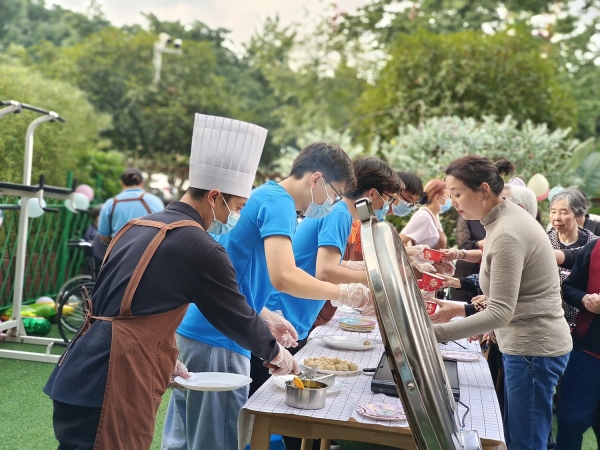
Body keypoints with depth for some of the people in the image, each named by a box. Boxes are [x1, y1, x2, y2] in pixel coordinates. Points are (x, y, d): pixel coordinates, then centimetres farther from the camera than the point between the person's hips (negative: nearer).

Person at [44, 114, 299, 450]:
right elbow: (238, 318, 0)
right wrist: (277, 354, 18)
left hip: (80, 378, 9)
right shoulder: (202, 249, -12)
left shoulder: (138, 226, 14)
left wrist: (167, 362, 29)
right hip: (112, 388, -9)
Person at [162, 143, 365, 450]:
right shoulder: (279, 202, -13)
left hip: (197, 330, 10)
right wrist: (341, 293, -13)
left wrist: (267, 317, 13)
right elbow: (283, 277, -27)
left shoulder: (267, 196, 17)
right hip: (216, 339, -10)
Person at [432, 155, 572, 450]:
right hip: (527, 342, 10)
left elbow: (500, 312, -27)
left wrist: (435, 333, -32)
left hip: (534, 348, -10)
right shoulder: (506, 217, 7)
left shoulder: (507, 234, -23)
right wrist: (488, 323, 17)